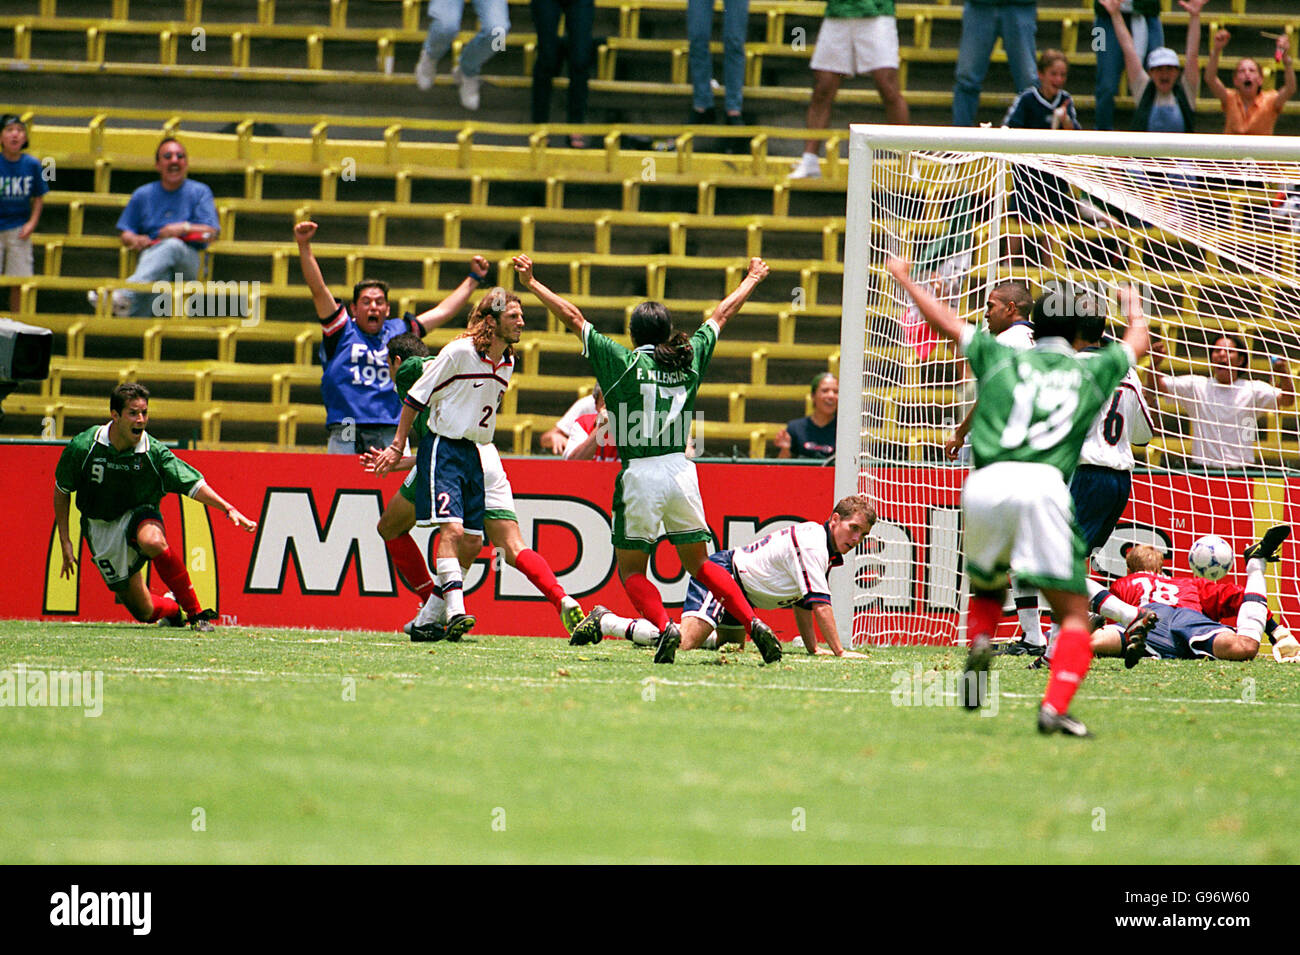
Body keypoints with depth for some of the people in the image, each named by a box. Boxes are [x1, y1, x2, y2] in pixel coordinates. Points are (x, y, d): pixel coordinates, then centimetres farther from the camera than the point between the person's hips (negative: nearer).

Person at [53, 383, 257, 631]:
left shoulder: (154, 452, -15)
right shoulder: (82, 447, -13)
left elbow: (193, 485, -18)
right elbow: (61, 490, 2)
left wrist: (228, 509, -33)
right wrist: (65, 542, 0)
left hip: (139, 516, -1)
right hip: (101, 527, 1)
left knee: (153, 541, -40)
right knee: (144, 612, -3)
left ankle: (195, 611, -24)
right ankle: (172, 607, 36)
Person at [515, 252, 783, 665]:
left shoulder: (624, 362, -3)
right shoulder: (690, 360, 7)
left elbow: (573, 317, 1)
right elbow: (721, 314, 23)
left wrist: (532, 284, 9)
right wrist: (752, 279, 37)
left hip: (640, 474, -4)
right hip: (681, 471, 4)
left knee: (631, 569, 7)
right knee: (698, 563, 16)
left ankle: (664, 626, -18)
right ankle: (753, 621, 0)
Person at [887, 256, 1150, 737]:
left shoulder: (1000, 357, 22)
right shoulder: (1092, 369, 22)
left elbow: (945, 321, 32)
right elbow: (1137, 343, 42)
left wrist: (905, 278, 48)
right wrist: (1135, 309, 64)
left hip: (983, 484, 2)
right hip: (1042, 483, -2)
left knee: (986, 588, 27)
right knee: (1073, 612, 0)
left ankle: (979, 641, -5)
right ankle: (1055, 706, -21)